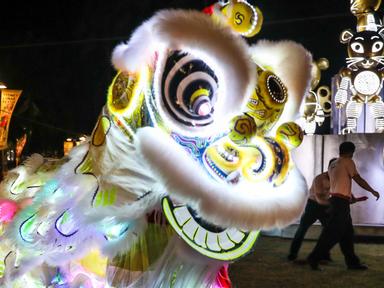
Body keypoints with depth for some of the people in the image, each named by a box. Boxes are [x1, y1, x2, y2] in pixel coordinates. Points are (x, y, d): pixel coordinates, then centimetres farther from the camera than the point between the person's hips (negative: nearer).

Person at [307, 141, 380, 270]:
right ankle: (314, 258, -9)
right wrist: (373, 191, 4)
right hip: (341, 202, -9)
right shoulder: (347, 162, -5)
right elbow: (358, 179, -7)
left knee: (347, 233, 12)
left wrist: (351, 196, 38)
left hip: (335, 201, 9)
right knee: (332, 233, -9)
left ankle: (352, 261, 15)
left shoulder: (332, 165, 20)